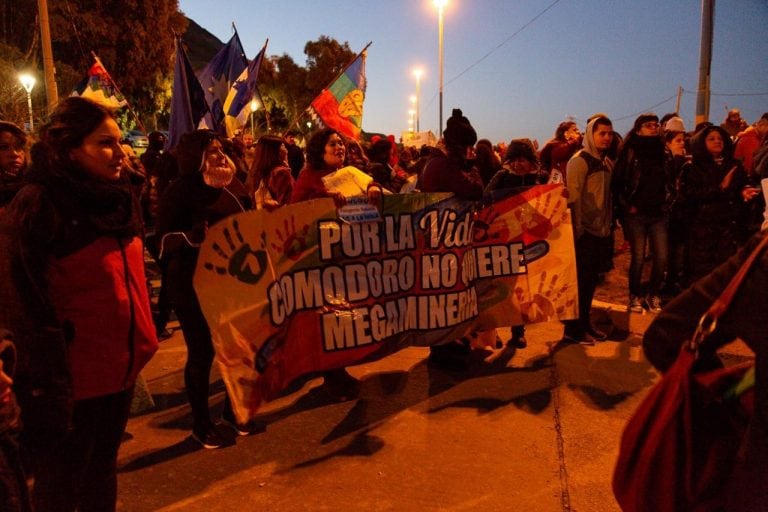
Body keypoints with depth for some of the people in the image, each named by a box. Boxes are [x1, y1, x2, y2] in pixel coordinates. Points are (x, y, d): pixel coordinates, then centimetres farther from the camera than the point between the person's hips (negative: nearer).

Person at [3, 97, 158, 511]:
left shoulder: (122, 198, 6)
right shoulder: (37, 206, -15)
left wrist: (143, 339, 15)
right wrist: (50, 387, -19)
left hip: (121, 370, 7)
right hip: (70, 380, -6)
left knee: (102, 474, 22)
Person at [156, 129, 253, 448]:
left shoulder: (233, 187, 9)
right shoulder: (181, 190, -9)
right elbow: (165, 238, -15)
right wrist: (200, 234, -30)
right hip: (194, 284, -5)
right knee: (202, 352, 4)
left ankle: (232, 409, 31)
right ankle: (201, 423, 22)